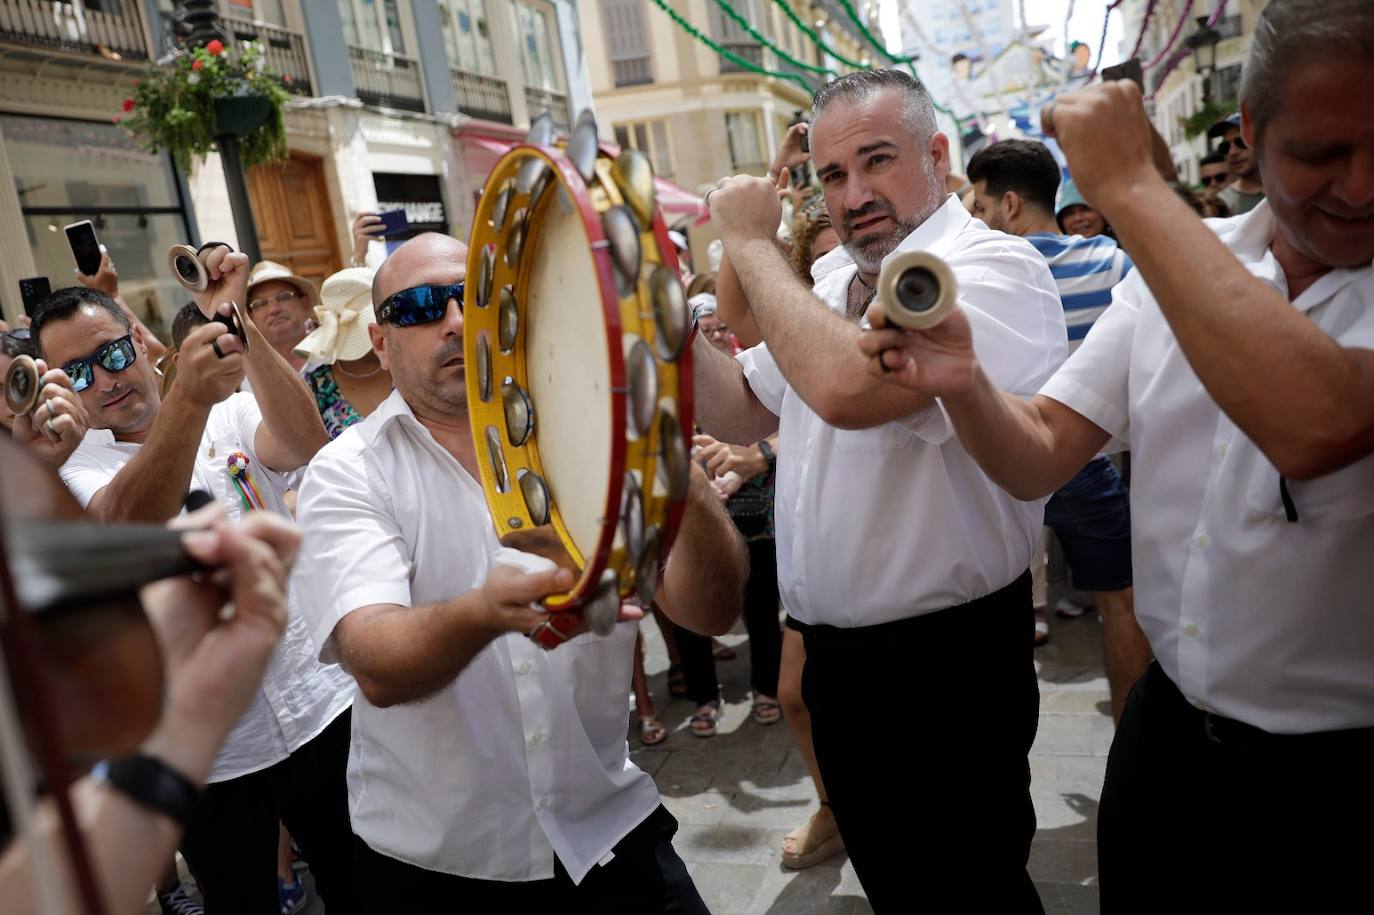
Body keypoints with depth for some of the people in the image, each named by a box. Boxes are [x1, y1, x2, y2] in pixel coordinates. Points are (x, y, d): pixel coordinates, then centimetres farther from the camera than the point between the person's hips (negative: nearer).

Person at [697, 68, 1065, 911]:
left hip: (944, 662, -8)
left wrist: (751, 243, -23)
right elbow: (743, 413, 12)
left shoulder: (994, 268, -20)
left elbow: (845, 388, -37)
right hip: (835, 653, 8)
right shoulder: (831, 279, 8)